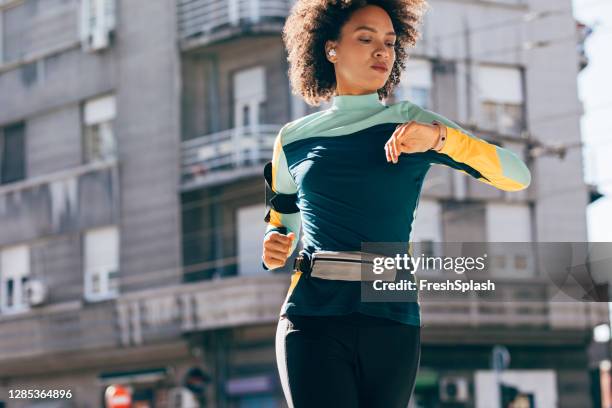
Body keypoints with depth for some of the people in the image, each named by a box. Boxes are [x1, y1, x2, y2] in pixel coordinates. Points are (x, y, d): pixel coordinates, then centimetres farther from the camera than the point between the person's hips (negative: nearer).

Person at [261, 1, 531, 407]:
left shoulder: (413, 123, 8)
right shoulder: (294, 138, 10)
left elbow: (518, 176, -1)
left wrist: (440, 137, -15)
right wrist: (273, 246, 0)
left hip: (393, 322, 1)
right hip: (313, 318, -1)